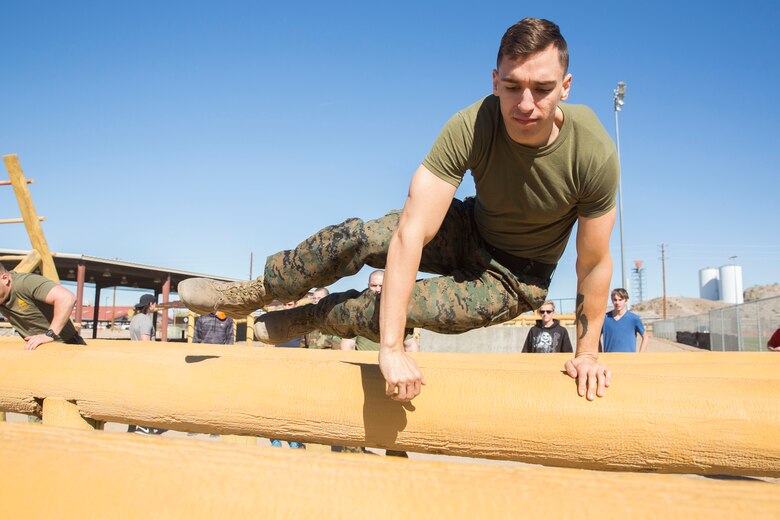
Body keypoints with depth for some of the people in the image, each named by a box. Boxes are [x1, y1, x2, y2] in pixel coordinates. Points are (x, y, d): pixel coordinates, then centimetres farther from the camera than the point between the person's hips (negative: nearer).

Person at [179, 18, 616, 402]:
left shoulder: (593, 152, -31)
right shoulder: (471, 127, -29)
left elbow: (595, 263, -18)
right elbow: (411, 230, -35)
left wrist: (587, 353, -9)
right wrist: (391, 348, -39)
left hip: (518, 276, -1)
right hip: (472, 229, 2)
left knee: (402, 307, -23)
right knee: (352, 237, -18)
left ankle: (313, 316, 8)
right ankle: (253, 293, 7)